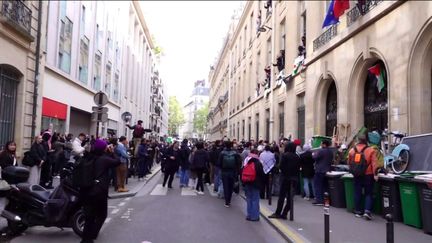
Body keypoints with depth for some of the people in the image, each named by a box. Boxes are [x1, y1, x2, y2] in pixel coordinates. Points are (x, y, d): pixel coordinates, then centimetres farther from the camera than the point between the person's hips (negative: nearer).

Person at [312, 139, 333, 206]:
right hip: (327, 170, 8)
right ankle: (322, 199, 18)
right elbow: (331, 160, 20)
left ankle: (319, 200, -6)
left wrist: (313, 154, 2)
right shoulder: (331, 152, 11)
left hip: (319, 170, -8)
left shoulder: (321, 151, -18)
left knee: (318, 185, -3)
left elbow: (315, 157, -19)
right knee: (323, 186, 15)